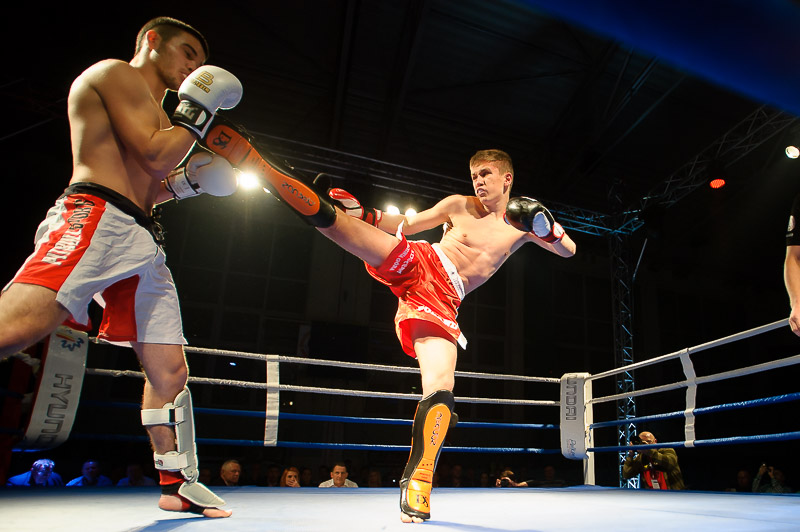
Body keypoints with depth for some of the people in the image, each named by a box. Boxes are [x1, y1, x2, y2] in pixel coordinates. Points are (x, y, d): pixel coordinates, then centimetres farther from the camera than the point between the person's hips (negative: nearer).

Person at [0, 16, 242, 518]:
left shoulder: (153, 112, 33)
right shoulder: (117, 72, 6)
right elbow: (155, 154, -8)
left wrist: (187, 181, 18)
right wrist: (198, 111, 4)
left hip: (142, 242, 9)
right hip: (96, 220, -9)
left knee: (170, 369, 5)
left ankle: (179, 483, 15)